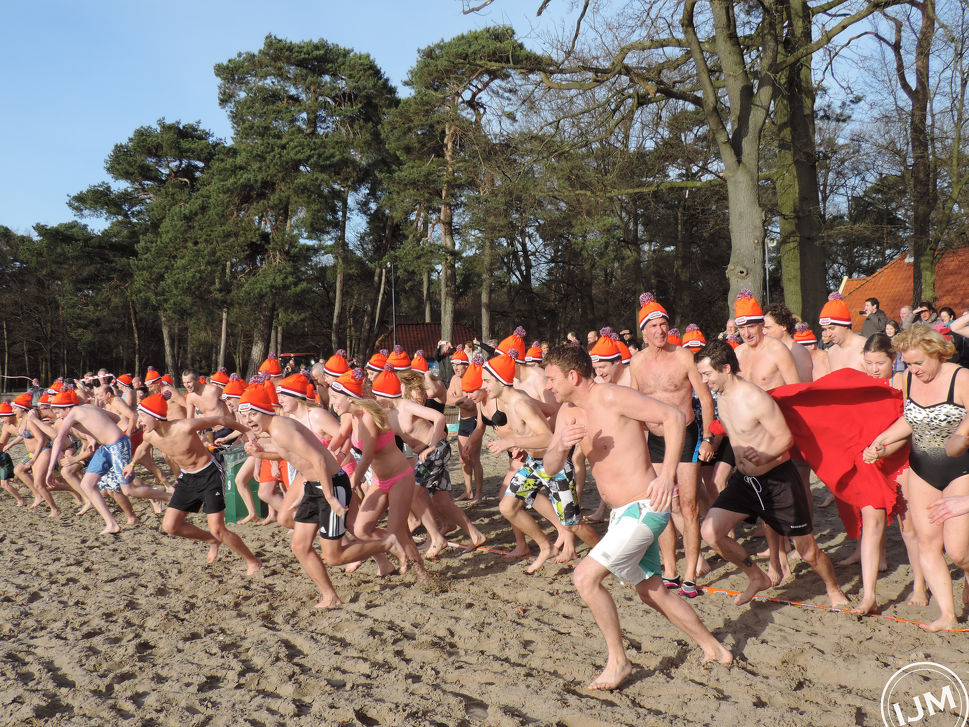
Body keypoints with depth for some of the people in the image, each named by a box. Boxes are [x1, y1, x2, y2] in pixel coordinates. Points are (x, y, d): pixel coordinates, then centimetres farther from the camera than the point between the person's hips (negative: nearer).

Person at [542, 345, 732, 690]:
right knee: (651, 591, 18)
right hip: (621, 514, 9)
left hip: (644, 508, -9)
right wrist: (561, 445, -18)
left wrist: (667, 475, -27)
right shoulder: (568, 412, 7)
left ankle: (617, 661, 0)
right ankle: (714, 649, 35)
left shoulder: (612, 397, -17)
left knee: (584, 577, -16)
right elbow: (551, 466, 5)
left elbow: (674, 416, -20)